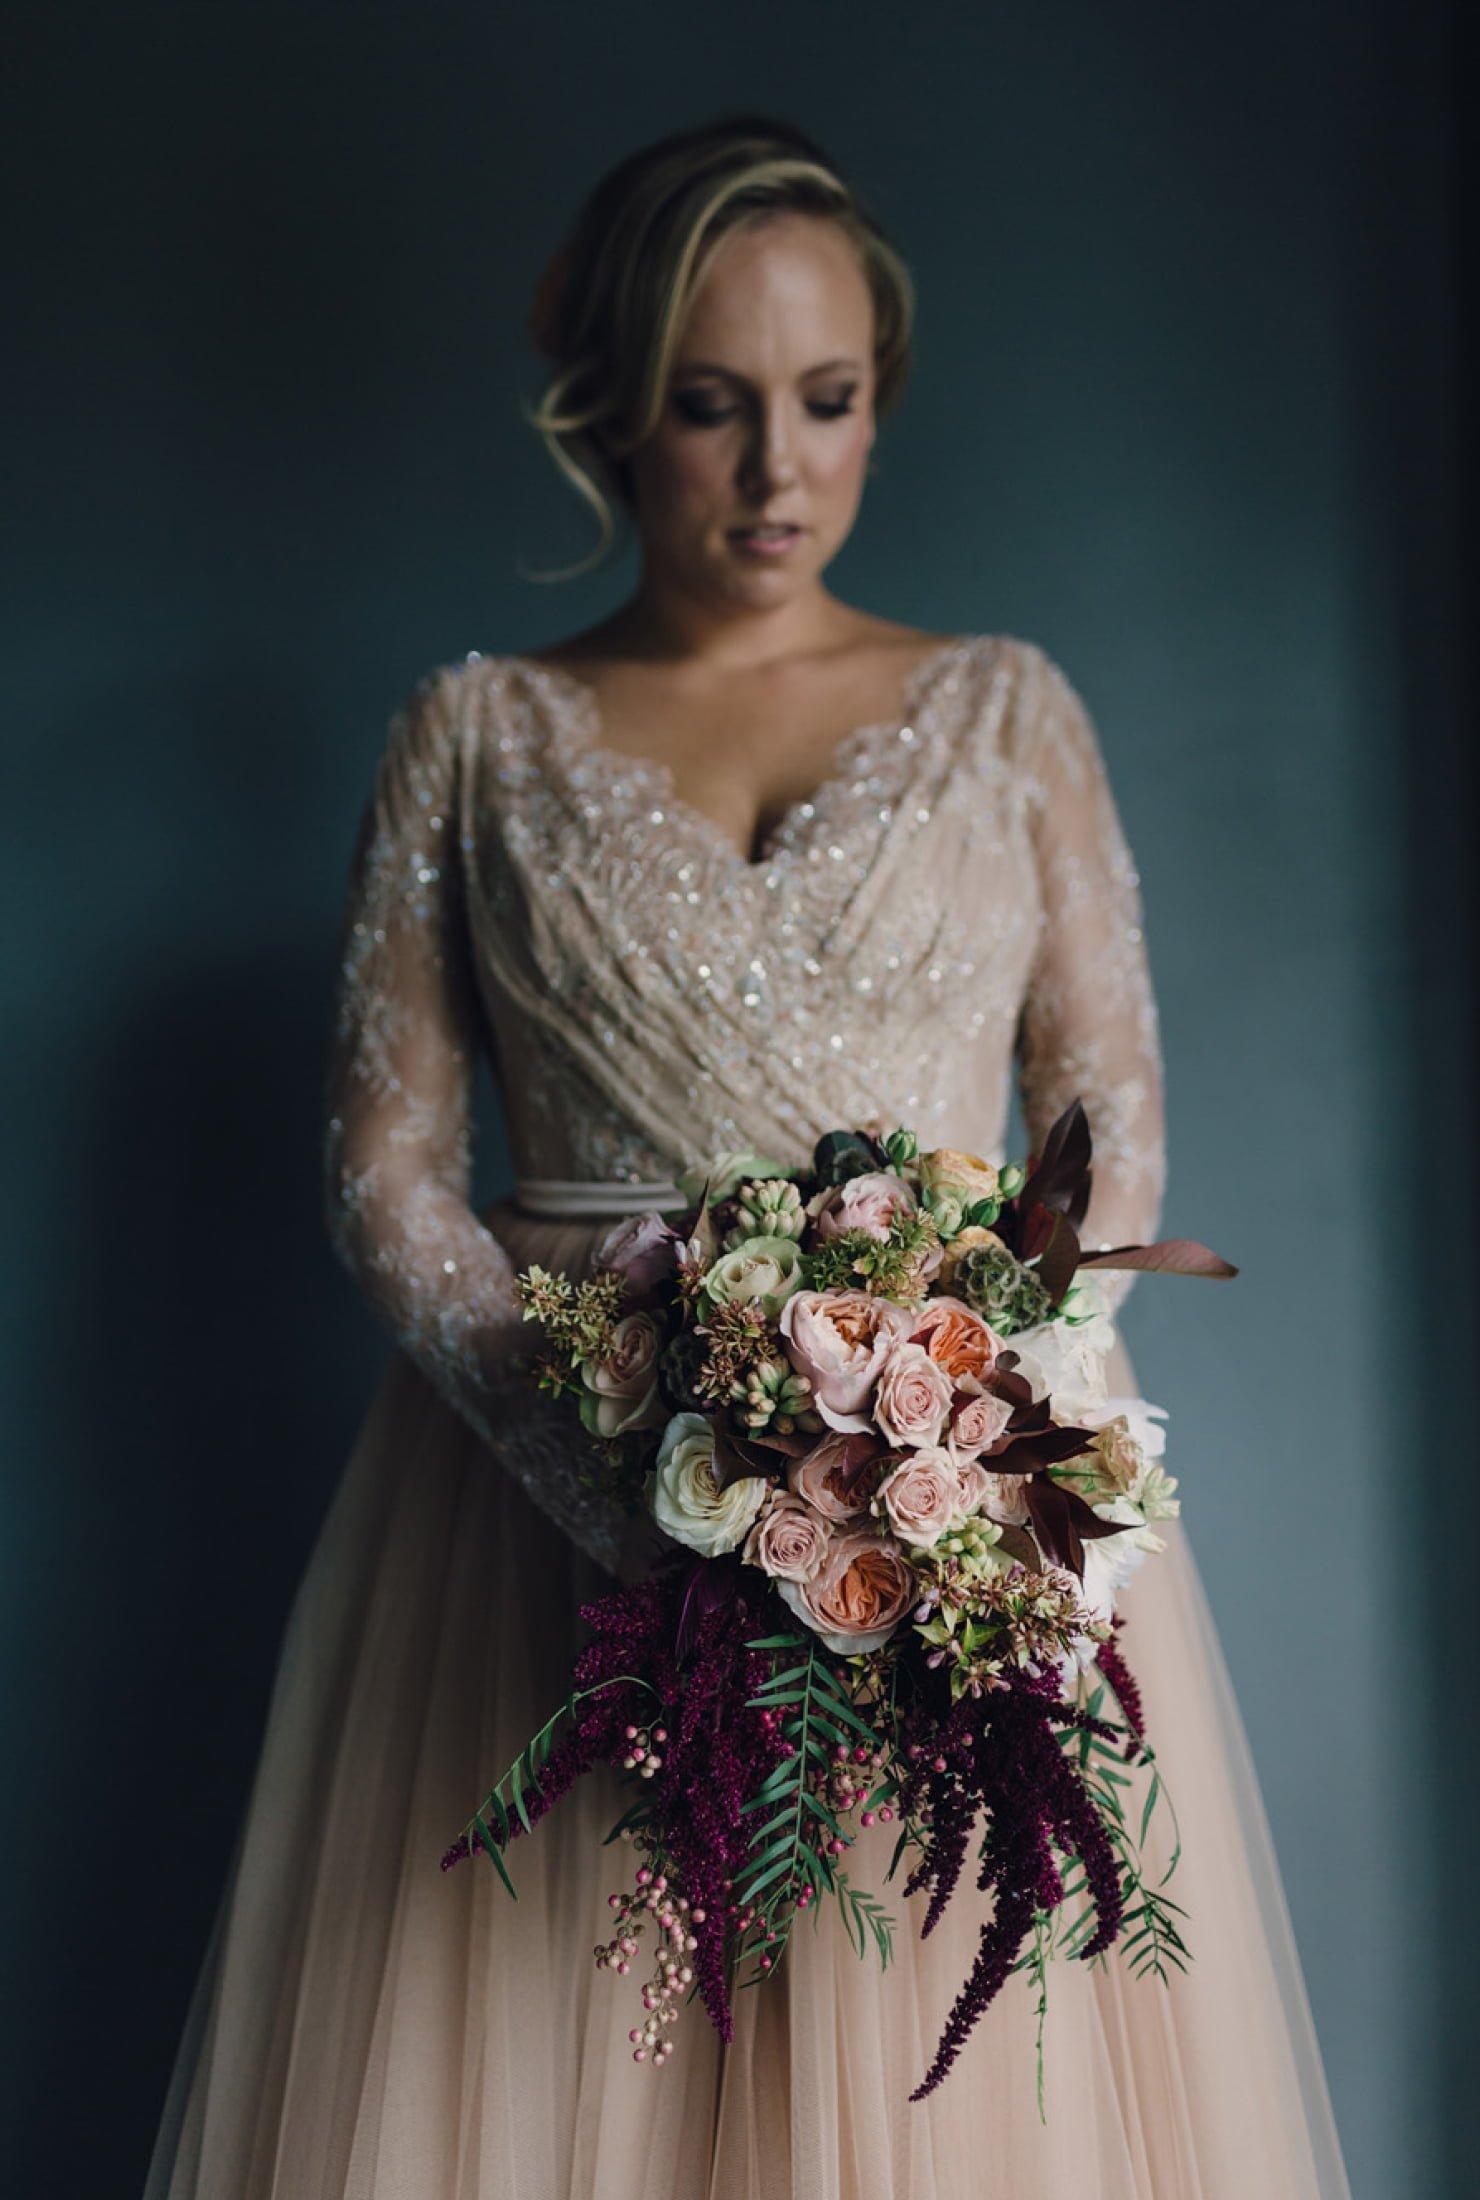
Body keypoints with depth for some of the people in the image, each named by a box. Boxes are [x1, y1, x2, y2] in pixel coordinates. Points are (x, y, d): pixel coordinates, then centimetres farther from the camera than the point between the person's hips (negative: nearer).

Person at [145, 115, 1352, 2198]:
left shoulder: (1006, 711, 8)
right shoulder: (479, 735, 6)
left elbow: (1116, 1136, 6)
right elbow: (386, 1166, 2)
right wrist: (596, 1466, -14)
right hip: (554, 1467, 0)